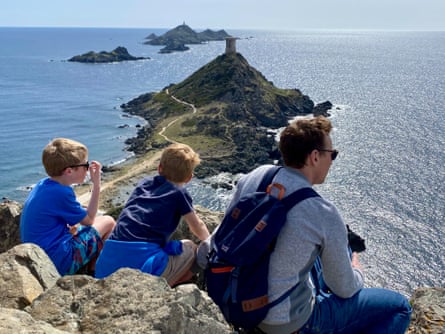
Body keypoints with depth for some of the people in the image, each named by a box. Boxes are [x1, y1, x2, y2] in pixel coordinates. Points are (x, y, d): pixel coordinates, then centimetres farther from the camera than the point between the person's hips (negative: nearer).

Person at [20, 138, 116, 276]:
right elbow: (89, 220, -9)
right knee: (108, 222, 0)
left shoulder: (43, 184, 3)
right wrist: (96, 185, -8)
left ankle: (88, 266, 19)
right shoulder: (61, 193, -23)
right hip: (59, 262, -9)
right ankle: (92, 271, 12)